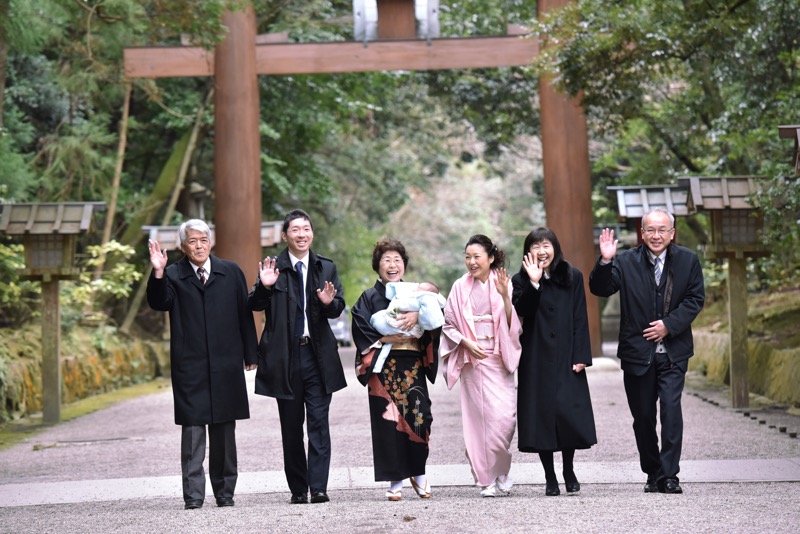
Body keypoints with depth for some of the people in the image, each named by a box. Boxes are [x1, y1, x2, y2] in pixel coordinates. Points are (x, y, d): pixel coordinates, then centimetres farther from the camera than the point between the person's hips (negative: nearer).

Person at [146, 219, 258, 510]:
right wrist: (158, 273, -28)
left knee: (225, 430, 8)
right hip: (189, 366, -2)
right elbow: (159, 303, -13)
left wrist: (250, 354, 7)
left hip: (226, 364, 2)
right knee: (192, 428, -3)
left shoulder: (231, 272, 9)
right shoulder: (173, 275, 2)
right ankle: (193, 494, -1)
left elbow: (244, 314, 9)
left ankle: (225, 491, 17)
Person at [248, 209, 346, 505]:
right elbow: (254, 305, -5)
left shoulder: (326, 268, 9)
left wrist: (329, 302, -18)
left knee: (319, 422, -5)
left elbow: (339, 308, 4)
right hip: (285, 356, -1)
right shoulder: (272, 267, 2)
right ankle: (298, 489, 13)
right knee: (291, 427, 6)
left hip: (318, 355, 1)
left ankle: (318, 487, -5)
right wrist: (265, 286, -24)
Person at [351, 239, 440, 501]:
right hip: (383, 368, -1)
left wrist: (418, 313, -22)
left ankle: (418, 473, 12)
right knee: (388, 420, -4)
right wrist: (387, 339, -12)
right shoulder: (369, 298, 9)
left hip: (413, 367, 2)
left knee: (417, 416, -6)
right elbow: (362, 333, -1)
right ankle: (395, 480, 2)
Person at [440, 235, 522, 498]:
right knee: (478, 417, -4)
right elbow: (448, 325, 9)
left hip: (499, 358, 0)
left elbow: (513, 325, 0)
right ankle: (486, 479, 4)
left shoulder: (503, 283, 4)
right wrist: (466, 342, -7)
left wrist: (505, 296, -14)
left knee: (504, 415, -11)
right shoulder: (460, 287, 6)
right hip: (472, 358, 0)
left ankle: (499, 472, 9)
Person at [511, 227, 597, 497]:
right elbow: (522, 312, -13)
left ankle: (568, 471, 13)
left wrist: (581, 356, -5)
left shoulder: (573, 277, 6)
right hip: (536, 360, 0)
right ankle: (550, 477, 8)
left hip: (566, 357, 0)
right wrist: (534, 283, -23)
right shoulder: (521, 281, 4)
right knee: (541, 414, -1)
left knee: (570, 412, -6)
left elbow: (580, 319, 2)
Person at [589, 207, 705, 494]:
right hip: (637, 353, 1)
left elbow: (695, 299, 0)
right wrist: (605, 262, -25)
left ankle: (669, 475, -10)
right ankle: (653, 474, 23)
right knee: (643, 417, 8)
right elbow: (600, 289, -8)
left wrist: (669, 325, -11)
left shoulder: (688, 260, 2)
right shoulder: (626, 262, -1)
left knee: (671, 408, -15)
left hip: (673, 352, -1)